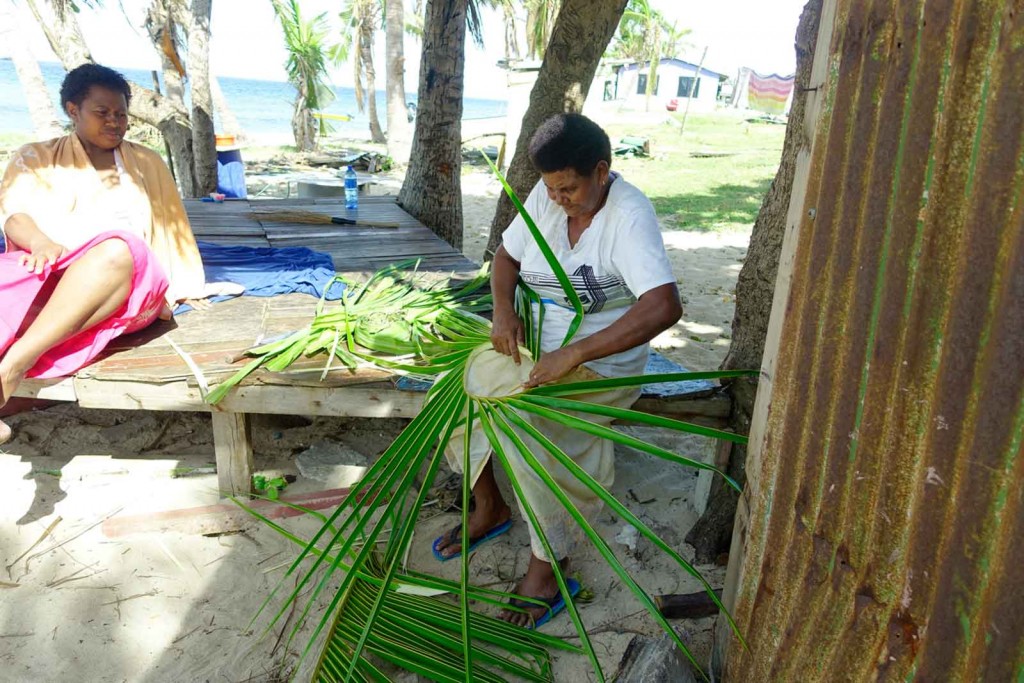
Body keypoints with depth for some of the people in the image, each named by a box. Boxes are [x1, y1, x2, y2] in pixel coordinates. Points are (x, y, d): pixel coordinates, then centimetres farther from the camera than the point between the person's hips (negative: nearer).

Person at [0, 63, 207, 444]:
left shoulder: (147, 164, 28)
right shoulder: (35, 158, 23)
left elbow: (169, 228, 24)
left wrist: (180, 289, 9)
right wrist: (42, 243, -20)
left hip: (130, 281, 0)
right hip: (47, 275, 1)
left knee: (117, 248, -38)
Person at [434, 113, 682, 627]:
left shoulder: (630, 217, -24)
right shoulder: (546, 197, -3)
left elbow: (665, 308, -37)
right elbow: (506, 255, 10)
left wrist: (572, 355, -39)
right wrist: (503, 309, -12)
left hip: (602, 363, -7)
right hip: (538, 344, 7)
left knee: (527, 432, -28)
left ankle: (548, 569, -6)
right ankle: (489, 508, 15)